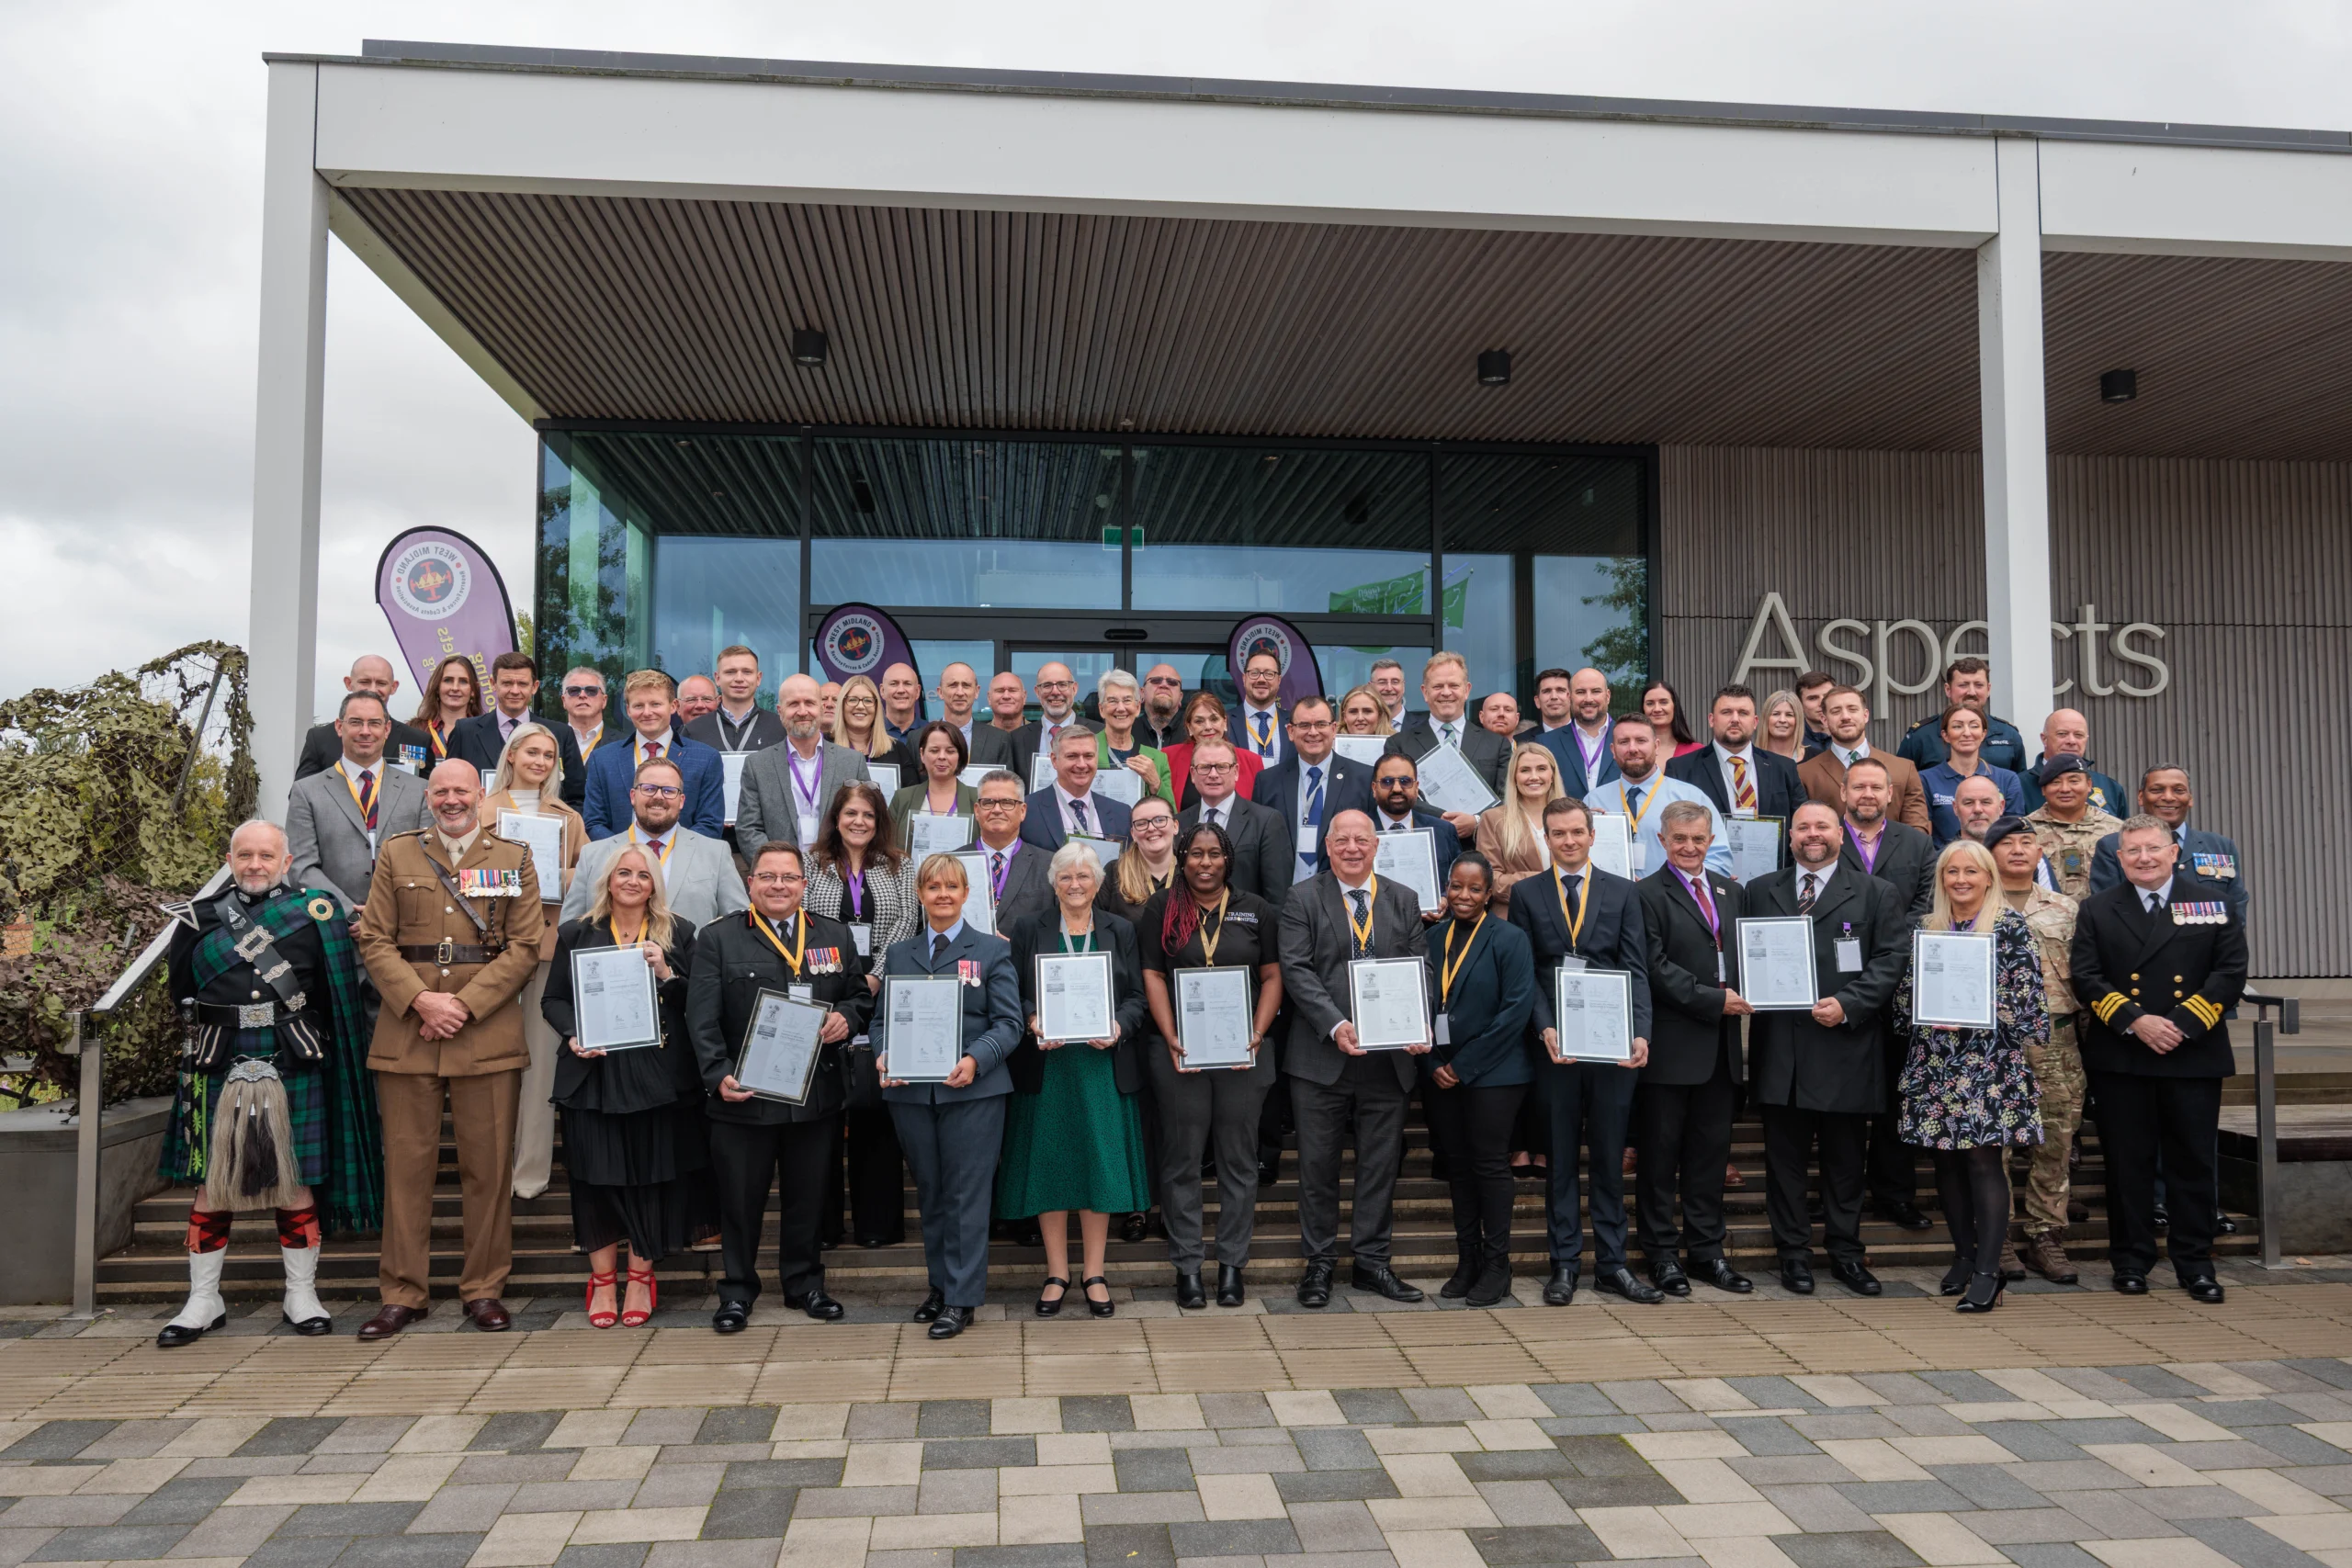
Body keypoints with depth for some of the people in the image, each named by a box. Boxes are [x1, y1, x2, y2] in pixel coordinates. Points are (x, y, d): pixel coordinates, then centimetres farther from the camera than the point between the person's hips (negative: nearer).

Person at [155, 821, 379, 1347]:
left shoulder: (314, 913, 2)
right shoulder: (199, 920, 6)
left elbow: (335, 992, 4)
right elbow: (184, 994, 14)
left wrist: (301, 1038, 3)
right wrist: (217, 1031, 11)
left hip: (294, 1072, -1)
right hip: (219, 1071, 2)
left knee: (295, 1183, 5)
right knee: (211, 1185, 7)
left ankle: (301, 1297, 16)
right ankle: (203, 1302, 20)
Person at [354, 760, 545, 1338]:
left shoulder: (514, 860, 8)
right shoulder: (396, 854, 12)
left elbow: (524, 948, 1)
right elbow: (374, 941, 5)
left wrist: (464, 1004, -10)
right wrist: (422, 1001, -10)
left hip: (489, 1035, -1)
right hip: (406, 1033, 1)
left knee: (489, 1166, 3)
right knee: (407, 1164, 4)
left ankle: (484, 1289, 14)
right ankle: (403, 1293, 15)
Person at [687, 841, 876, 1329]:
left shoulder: (834, 935, 8)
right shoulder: (719, 938, -1)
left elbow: (861, 995, 14)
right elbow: (702, 1018, -7)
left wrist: (846, 1018, -9)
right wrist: (718, 1075, -18)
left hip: (816, 1093, 3)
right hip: (743, 1094, -2)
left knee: (808, 1195, 12)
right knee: (740, 1197, 6)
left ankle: (805, 1283, 28)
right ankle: (737, 1292, 21)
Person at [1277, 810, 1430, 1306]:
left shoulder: (1405, 902, 10)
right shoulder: (1301, 901, 1)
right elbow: (1296, 969, -8)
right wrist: (1335, 1026, -20)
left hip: (1388, 1059, 3)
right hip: (1321, 1058, -2)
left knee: (1381, 1163, 9)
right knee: (1318, 1163, 6)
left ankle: (1371, 1261, 22)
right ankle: (1319, 1262, 18)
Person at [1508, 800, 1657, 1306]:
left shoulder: (1623, 893, 9)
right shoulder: (1526, 894, 7)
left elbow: (1637, 970, 3)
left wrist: (1640, 1033, -10)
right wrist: (1545, 1028, -11)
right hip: (1553, 1044, 0)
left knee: (1610, 1158, 7)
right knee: (1560, 1158, 6)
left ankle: (1611, 1264, 15)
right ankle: (1565, 1264, 14)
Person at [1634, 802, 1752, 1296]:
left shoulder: (1729, 890, 15)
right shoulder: (1646, 895, -6)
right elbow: (1657, 968, -13)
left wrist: (1741, 999, -1)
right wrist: (1714, 1001, -15)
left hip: (1720, 1045, 6)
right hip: (1671, 1045, -6)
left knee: (1711, 1152, 12)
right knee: (1660, 1153, 3)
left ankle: (1708, 1250, 22)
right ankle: (1662, 1254, 13)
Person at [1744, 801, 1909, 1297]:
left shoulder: (1875, 894, 6)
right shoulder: (1759, 892, 13)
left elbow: (1892, 958, -2)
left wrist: (1848, 1004, -14)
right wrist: (1751, 993, -9)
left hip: (1845, 1045, -1)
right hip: (1778, 1047, 1)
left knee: (1845, 1158, 8)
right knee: (1785, 1157, 6)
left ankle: (1846, 1253, 20)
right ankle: (1793, 1253, 15)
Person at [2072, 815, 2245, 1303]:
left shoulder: (2214, 902, 6)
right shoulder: (2097, 910, 7)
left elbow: (2230, 973, -1)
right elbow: (2087, 978, 0)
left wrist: (2182, 1024, -12)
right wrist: (2135, 1021, -14)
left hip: (2193, 1055, 0)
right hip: (2120, 1058, 0)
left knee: (2193, 1162, 6)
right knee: (2128, 1163, 5)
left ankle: (2195, 1263, 17)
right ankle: (2131, 1261, 15)